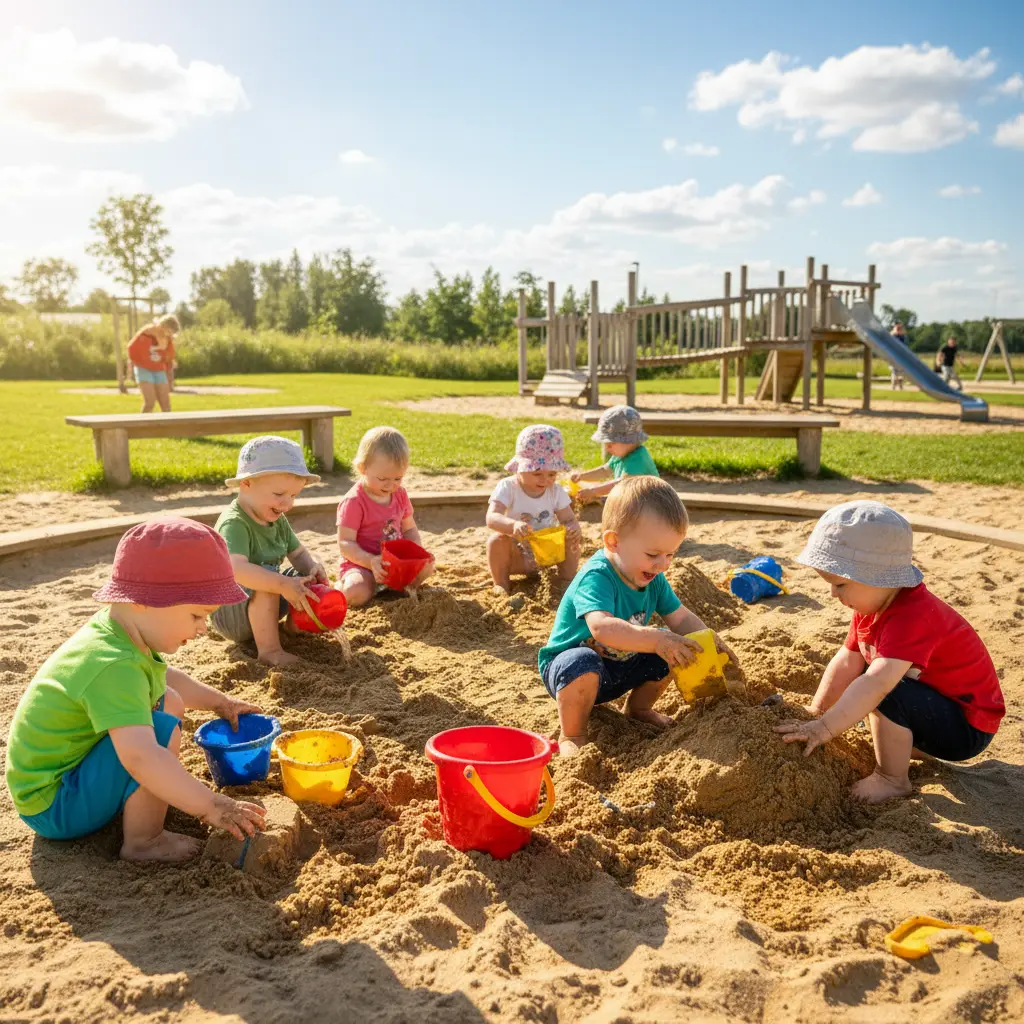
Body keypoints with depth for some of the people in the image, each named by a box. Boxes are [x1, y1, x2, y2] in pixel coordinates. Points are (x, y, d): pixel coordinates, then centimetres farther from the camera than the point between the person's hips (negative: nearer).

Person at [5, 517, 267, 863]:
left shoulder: (114, 632, -3)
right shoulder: (114, 669, -34)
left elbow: (163, 677, 21)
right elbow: (141, 757, -45)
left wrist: (217, 701, 24)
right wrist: (210, 806, -41)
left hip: (66, 769, 10)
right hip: (53, 807, -10)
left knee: (169, 701, 13)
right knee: (162, 728, -26)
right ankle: (142, 842, -10)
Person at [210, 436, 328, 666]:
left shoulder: (278, 520, 2)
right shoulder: (234, 524, -26)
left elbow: (298, 553, 9)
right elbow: (236, 569, -42)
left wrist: (312, 567, -15)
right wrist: (284, 585, -50)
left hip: (261, 603, 9)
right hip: (229, 612, -9)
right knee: (267, 582, -36)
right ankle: (269, 649, -27)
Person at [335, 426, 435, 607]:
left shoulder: (400, 495, 3)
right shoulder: (354, 502, -19)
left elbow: (410, 529, 11)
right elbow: (345, 544, -22)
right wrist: (371, 561, -38)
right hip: (360, 564, -6)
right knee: (357, 594, -32)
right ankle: (340, 586, 2)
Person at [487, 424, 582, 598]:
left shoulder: (556, 491, -5)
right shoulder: (507, 487, -19)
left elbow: (570, 519, -6)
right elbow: (492, 518, -33)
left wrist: (574, 528, -33)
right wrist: (513, 525, -56)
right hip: (516, 556, -3)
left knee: (571, 539, -20)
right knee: (498, 539, -31)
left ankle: (566, 580, 1)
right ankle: (501, 585, -12)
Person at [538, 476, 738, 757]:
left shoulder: (653, 579, -5)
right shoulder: (596, 577, -31)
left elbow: (680, 618, 4)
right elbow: (602, 627, -48)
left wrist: (710, 641, -15)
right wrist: (655, 640, -56)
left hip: (621, 666, 8)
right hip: (570, 667, -8)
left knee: (675, 650, -2)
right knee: (583, 664, -40)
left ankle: (639, 708, 21)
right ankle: (571, 735, -14)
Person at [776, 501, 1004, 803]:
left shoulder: (913, 617, -34)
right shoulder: (872, 605, -3)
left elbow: (877, 683, -44)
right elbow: (847, 661, 0)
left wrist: (825, 728, -47)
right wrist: (815, 713, -5)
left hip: (968, 729, -9)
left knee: (888, 695, -31)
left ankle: (892, 780, -9)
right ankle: (910, 745, 12)